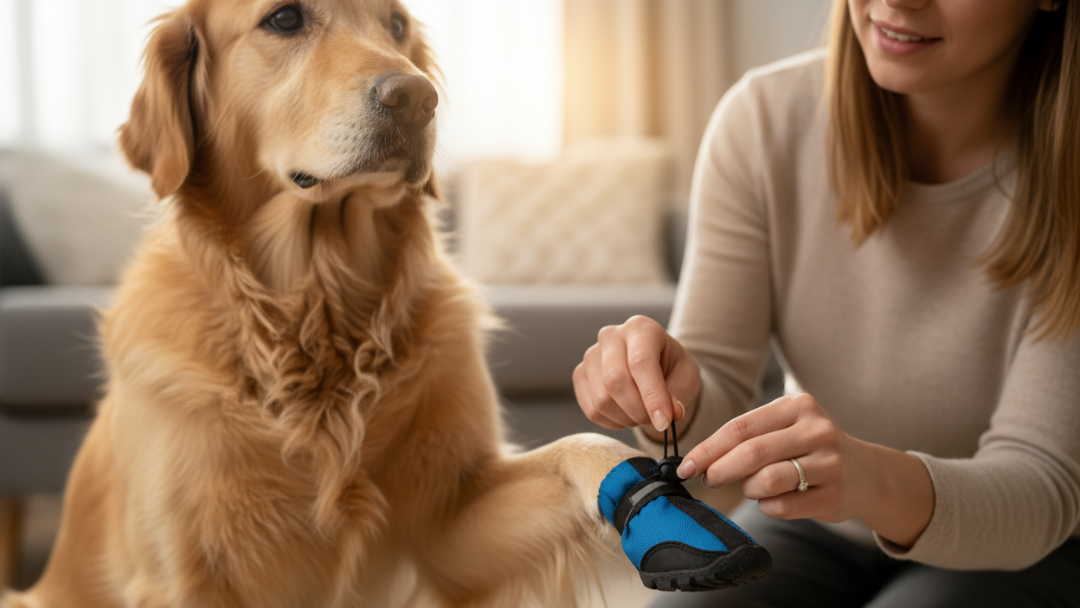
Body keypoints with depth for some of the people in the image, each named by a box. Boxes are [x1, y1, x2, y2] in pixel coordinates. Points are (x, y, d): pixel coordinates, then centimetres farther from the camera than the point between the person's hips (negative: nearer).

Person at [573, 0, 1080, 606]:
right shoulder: (763, 118, -14)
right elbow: (720, 396, -11)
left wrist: (879, 482, -46)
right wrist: (673, 393, -36)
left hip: (1026, 548, -1)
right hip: (812, 530, 2)